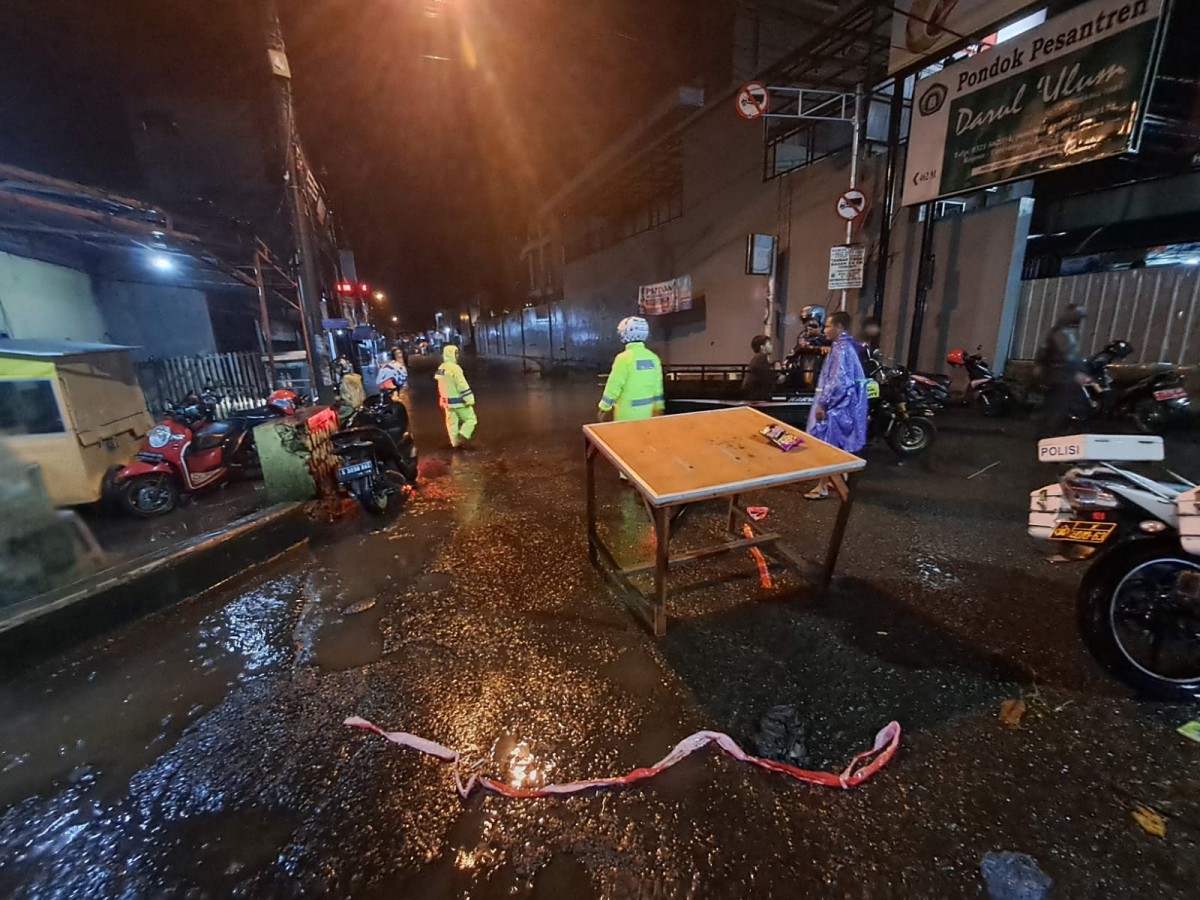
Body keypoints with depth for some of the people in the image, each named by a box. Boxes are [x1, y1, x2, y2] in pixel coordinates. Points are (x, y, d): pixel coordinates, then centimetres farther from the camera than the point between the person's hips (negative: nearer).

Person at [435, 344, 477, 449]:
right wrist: (469, 399, -18)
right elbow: (462, 386, -21)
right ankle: (463, 436, -10)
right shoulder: (454, 368, -19)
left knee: (452, 422, 13)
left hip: (447, 401, 8)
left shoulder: (441, 368, 9)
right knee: (470, 419, 3)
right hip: (459, 401, -8)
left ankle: (456, 443, 19)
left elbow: (441, 386, 16)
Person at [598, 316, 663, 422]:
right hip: (647, 411, 6)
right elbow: (658, 386, 7)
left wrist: (604, 408, -3)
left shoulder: (624, 357, -15)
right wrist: (658, 407, 17)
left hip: (628, 412, -6)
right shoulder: (653, 357, 3)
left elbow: (614, 385, -12)